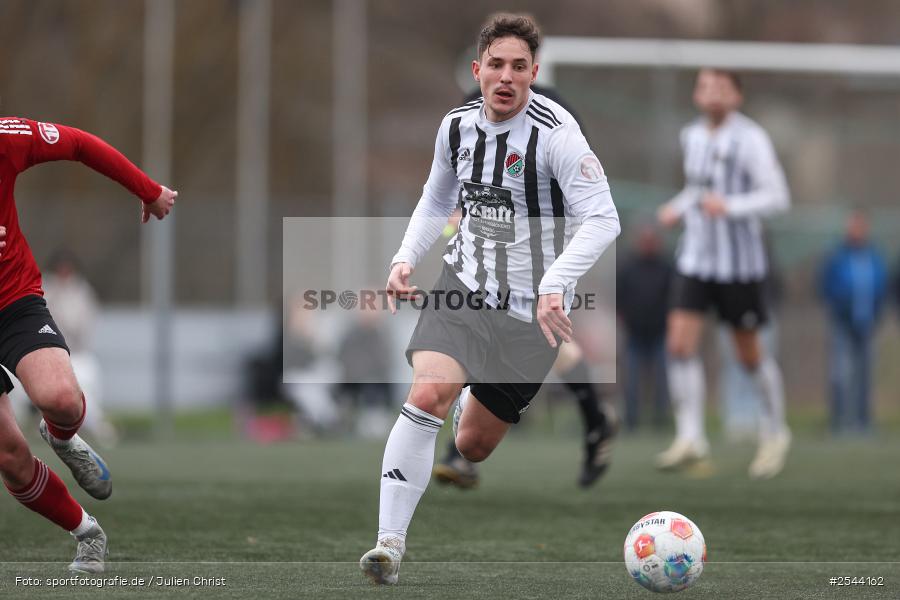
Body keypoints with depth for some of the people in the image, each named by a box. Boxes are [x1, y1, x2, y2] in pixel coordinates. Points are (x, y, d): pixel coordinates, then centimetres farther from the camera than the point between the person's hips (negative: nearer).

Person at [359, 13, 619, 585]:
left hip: (532, 308, -3)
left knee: (475, 444, 6)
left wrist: (553, 284, -37)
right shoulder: (458, 125, 1)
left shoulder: (555, 134, -18)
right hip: (463, 286, 3)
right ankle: (391, 541, -21)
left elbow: (603, 220, -25)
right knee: (427, 393, -24)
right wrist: (406, 257, 4)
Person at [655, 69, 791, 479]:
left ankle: (775, 433, 28)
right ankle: (690, 438, -11)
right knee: (679, 342, -12)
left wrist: (728, 206, -29)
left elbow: (777, 196, -16)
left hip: (739, 264, -5)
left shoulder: (751, 139, -12)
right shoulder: (692, 137, 8)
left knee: (749, 354, 6)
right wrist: (679, 207, 7)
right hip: (695, 258, 5)